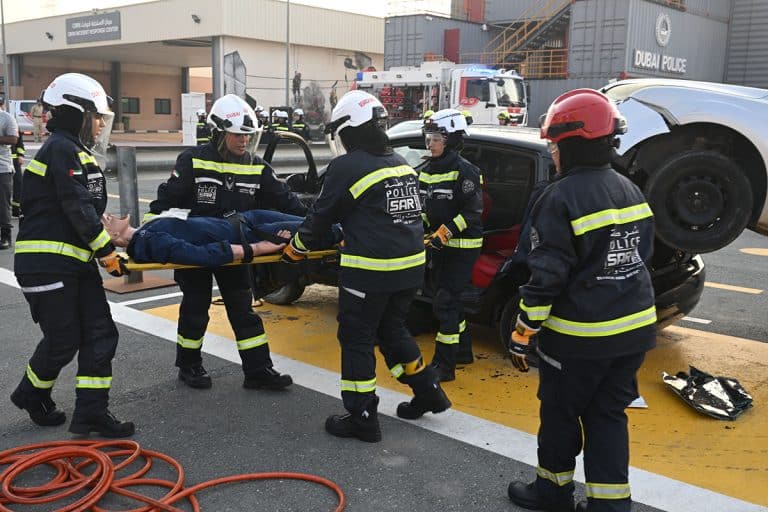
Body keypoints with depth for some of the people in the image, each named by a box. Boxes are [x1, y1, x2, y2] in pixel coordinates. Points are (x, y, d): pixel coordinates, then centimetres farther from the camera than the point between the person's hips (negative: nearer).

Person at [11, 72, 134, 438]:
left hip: (76, 260, 10)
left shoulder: (76, 151, 17)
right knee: (63, 341, 0)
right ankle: (31, 394, 28)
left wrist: (107, 244, 12)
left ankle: (91, 412, 10)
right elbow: (78, 209, -20)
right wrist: (106, 250, -15)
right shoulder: (61, 149, -14)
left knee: (100, 334, 4)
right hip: (47, 263, -10)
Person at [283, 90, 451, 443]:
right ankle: (428, 391, 31)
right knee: (391, 330, 24)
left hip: (369, 270, -8)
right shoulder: (401, 164, 12)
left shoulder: (348, 167, -10)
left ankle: (362, 418, 12)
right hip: (410, 267, 8)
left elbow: (322, 215, -3)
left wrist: (295, 248, 12)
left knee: (356, 339, 6)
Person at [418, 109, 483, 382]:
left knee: (445, 303, -11)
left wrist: (444, 233, -24)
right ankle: (463, 350, 35)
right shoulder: (427, 170, 8)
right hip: (440, 244, 9)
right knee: (449, 298, 18)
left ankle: (445, 365, -5)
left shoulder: (464, 171, -15)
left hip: (463, 246, -9)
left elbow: (473, 212, -19)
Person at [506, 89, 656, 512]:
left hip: (580, 334, -7)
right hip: (635, 328, 7)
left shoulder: (562, 198, -17)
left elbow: (547, 276, -19)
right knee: (608, 414, 16)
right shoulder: (630, 191, 7)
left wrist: (522, 333, -10)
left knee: (560, 412, 13)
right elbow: (642, 256, 15)